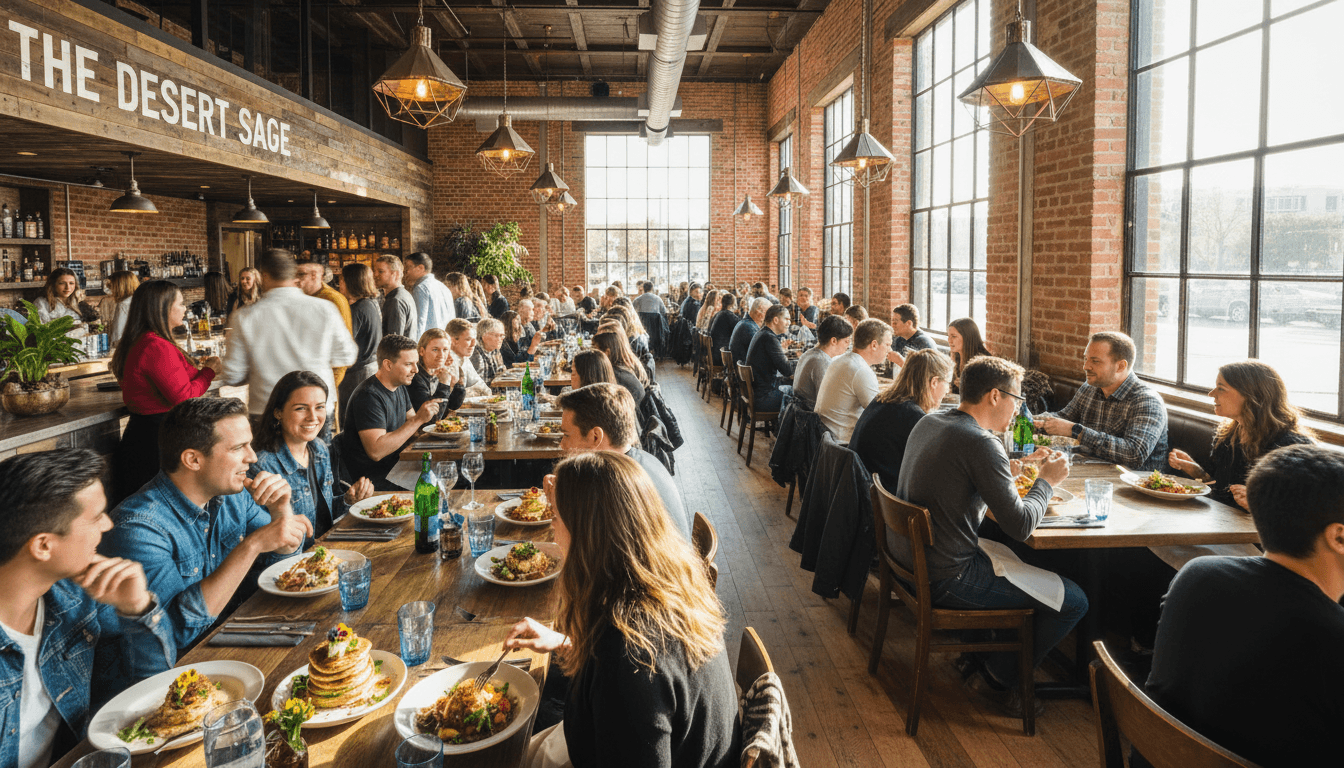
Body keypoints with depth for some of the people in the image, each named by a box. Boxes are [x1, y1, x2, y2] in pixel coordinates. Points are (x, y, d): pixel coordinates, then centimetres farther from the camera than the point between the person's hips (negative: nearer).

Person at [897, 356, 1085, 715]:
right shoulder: (981, 443, -23)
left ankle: (977, 654, 32)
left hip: (906, 556, 10)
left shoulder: (928, 422, 5)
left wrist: (1007, 469, 14)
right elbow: (1020, 526, -22)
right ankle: (999, 678, 18)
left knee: (1016, 559, 32)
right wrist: (1047, 480, -5)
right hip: (946, 578, -9)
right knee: (1074, 601, 2)